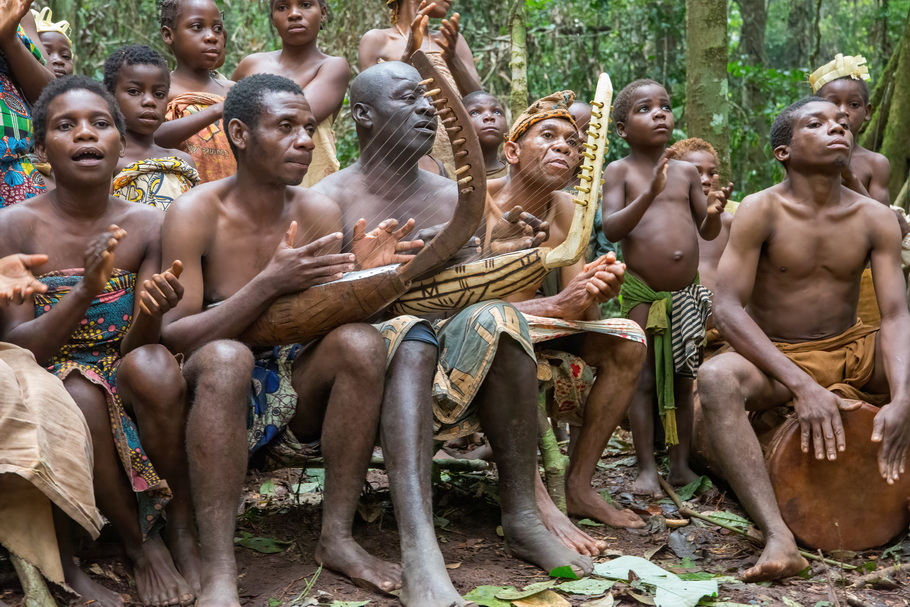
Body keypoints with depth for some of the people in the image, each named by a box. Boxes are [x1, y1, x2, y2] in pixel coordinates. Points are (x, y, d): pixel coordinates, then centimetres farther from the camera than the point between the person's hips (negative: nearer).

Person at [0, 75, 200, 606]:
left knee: (153, 366, -32)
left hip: (124, 382, 2)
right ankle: (140, 543, -12)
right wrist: (85, 290, -31)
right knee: (80, 392, -35)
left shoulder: (146, 225, -3)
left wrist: (152, 311, -31)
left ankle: (182, 530, -14)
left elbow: (138, 346, -6)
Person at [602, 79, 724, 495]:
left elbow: (708, 232, 13)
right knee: (644, 379, 0)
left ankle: (681, 464, 20)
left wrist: (714, 213, -10)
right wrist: (649, 194, -26)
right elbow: (611, 228, -15)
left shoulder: (686, 171, 9)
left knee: (683, 380, 10)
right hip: (641, 293, -4)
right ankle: (647, 469, 7)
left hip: (686, 294, 4)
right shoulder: (620, 171, -3)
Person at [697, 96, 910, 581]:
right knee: (717, 378, -37)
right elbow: (727, 308, -19)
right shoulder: (761, 211, -11)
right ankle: (778, 538, -47)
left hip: (854, 349, 4)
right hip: (777, 356, -4)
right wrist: (802, 387, -29)